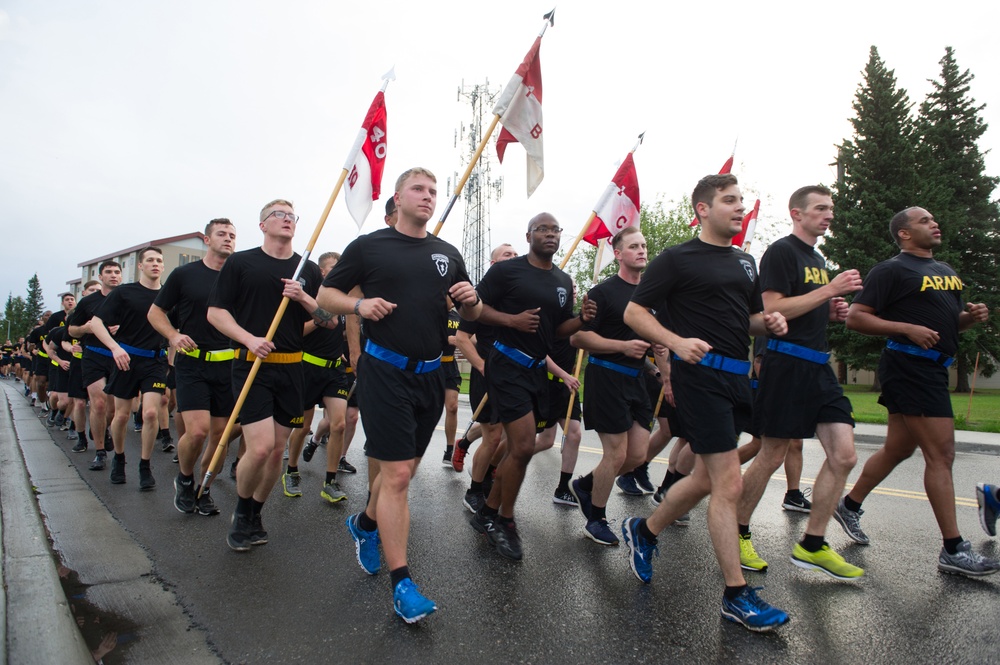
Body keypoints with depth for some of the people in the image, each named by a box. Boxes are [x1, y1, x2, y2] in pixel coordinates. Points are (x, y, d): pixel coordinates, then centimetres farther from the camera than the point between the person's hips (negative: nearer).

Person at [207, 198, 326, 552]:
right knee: (260, 447, -12)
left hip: (292, 367, 4)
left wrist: (303, 298, -9)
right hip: (252, 364, -3)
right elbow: (215, 311, 1)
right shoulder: (240, 262, 4)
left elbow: (330, 319, 10)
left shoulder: (308, 270, 12)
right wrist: (249, 338, -15)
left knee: (277, 449, 8)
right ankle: (241, 512, 16)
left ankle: (255, 516, 29)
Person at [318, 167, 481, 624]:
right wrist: (359, 304, -16)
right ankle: (401, 583, 5)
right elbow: (326, 295, 4)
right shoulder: (368, 246, 0)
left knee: (405, 468, 17)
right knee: (397, 474, -7)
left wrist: (470, 300, -6)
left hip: (430, 375, 5)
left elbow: (471, 315, 17)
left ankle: (365, 524, 46)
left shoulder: (448, 254, 11)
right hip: (385, 371, -5)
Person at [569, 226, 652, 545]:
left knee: (638, 454, 6)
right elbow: (579, 337, -14)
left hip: (636, 379, 7)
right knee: (616, 453, -3)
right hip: (607, 377, -7)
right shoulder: (604, 291, -9)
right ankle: (595, 521, 18)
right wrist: (623, 346, -21)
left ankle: (585, 485, 30)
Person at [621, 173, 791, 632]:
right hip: (701, 375, -8)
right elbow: (634, 312, -7)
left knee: (707, 479, 15)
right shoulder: (678, 258, -4)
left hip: (738, 377, 8)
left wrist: (770, 322, 4)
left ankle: (643, 531, 36)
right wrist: (677, 342, -22)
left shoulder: (744, 262, 18)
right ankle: (737, 595, 8)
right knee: (729, 483, -6)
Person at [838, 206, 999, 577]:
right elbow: (855, 317, -13)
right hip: (910, 368, -9)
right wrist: (907, 328, -21)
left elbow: (949, 319, 27)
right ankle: (953, 550, 0)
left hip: (932, 369, 9)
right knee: (941, 454, -8)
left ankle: (850, 506, 29)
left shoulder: (946, 271, 21)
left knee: (898, 449, 15)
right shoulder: (891, 271, -7)